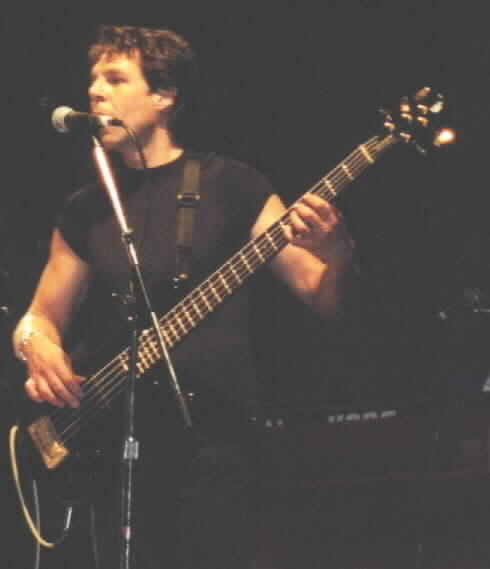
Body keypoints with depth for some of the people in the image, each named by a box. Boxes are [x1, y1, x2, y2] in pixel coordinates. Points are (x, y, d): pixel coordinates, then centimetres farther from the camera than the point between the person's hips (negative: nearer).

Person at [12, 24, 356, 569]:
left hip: (213, 436, -4)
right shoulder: (86, 209, 13)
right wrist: (38, 344, -5)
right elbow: (42, 315, 20)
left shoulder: (229, 185, 2)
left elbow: (323, 297, 0)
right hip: (114, 444, 4)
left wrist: (336, 253, -23)